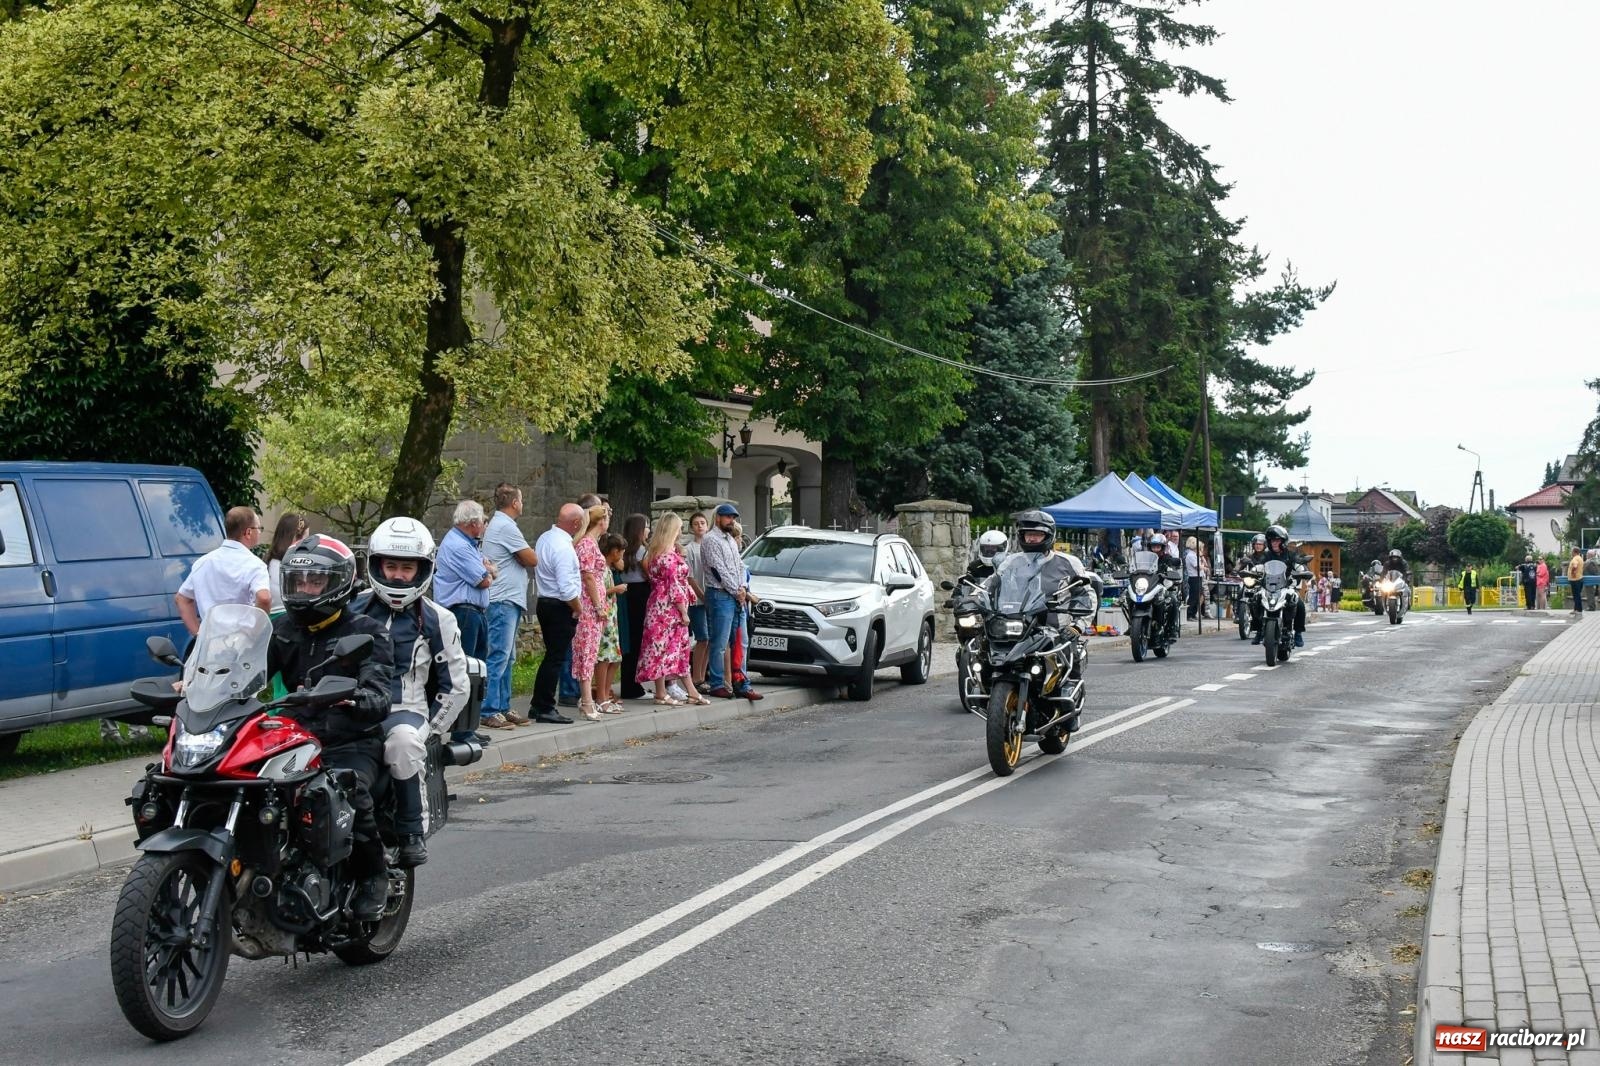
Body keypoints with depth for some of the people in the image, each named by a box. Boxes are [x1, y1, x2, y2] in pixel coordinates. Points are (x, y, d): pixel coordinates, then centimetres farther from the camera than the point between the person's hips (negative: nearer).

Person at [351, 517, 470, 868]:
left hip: (405, 710, -2)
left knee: (403, 742, -38)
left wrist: (428, 729, -1)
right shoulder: (355, 609, 14)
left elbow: (455, 685, 8)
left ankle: (413, 831, -22)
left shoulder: (437, 620, 7)